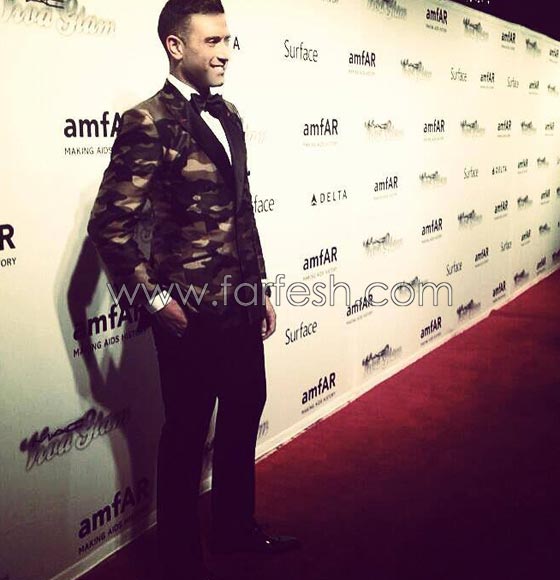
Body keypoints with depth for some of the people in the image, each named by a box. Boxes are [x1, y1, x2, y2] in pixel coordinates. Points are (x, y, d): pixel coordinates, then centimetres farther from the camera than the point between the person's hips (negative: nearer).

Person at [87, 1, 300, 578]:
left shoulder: (227, 115, 9)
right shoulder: (148, 123, -14)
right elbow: (108, 224, -16)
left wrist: (261, 289, 15)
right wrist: (154, 300, -15)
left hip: (240, 303, 8)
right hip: (191, 312, -7)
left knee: (244, 415, 20)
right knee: (187, 433, 8)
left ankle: (235, 526, 43)